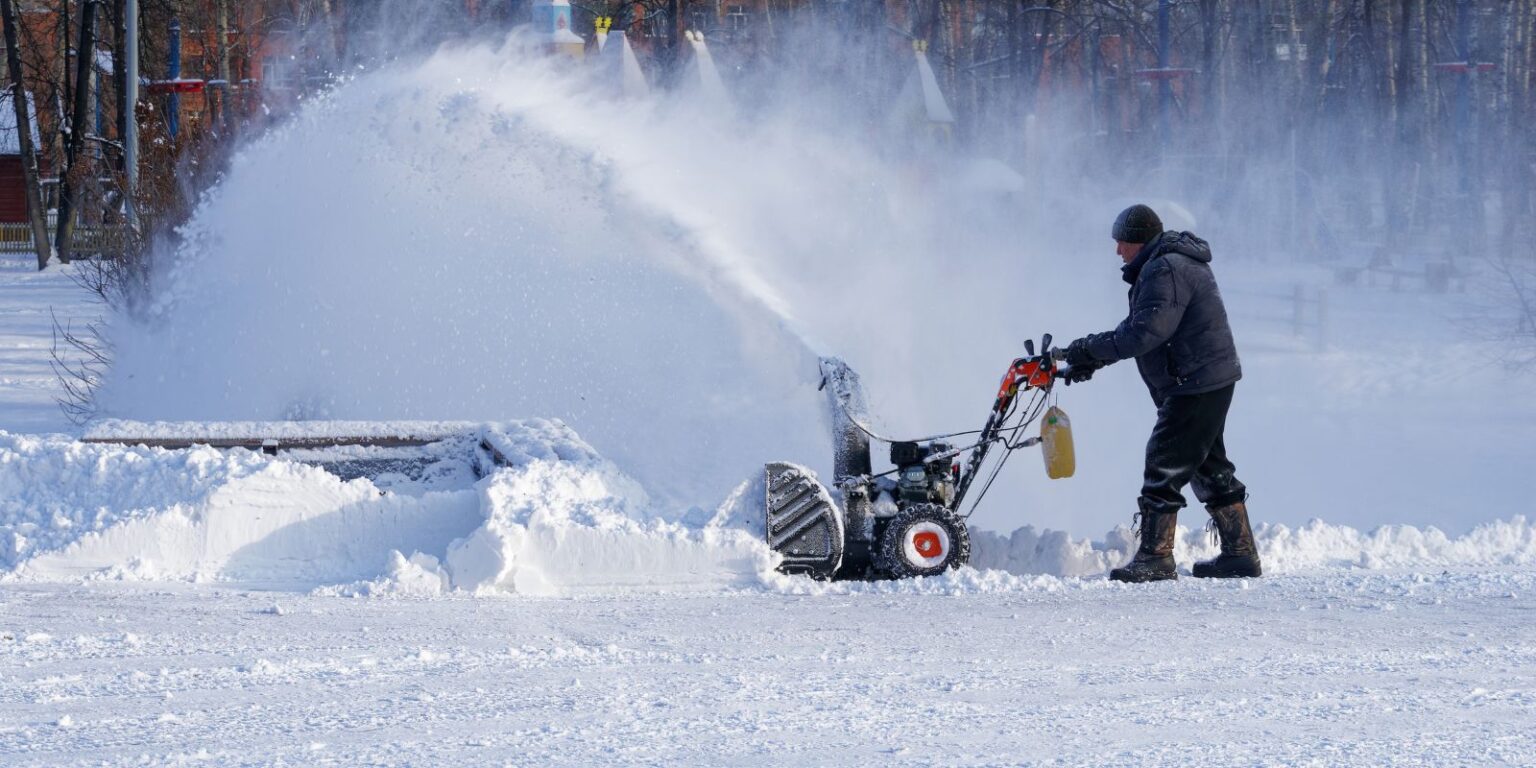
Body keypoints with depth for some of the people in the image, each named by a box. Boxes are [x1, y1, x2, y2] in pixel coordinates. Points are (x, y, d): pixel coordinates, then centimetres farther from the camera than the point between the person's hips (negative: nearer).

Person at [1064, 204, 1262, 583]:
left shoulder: (1165, 271, -18)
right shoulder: (1166, 265, 17)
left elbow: (1145, 333, -26)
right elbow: (1137, 326, 19)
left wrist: (1094, 349, -16)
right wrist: (1092, 354, 7)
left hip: (1196, 384, -11)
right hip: (1212, 381, 11)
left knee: (1165, 466, -9)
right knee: (1210, 467, 17)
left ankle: (1155, 558, -8)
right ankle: (1240, 553, 21)